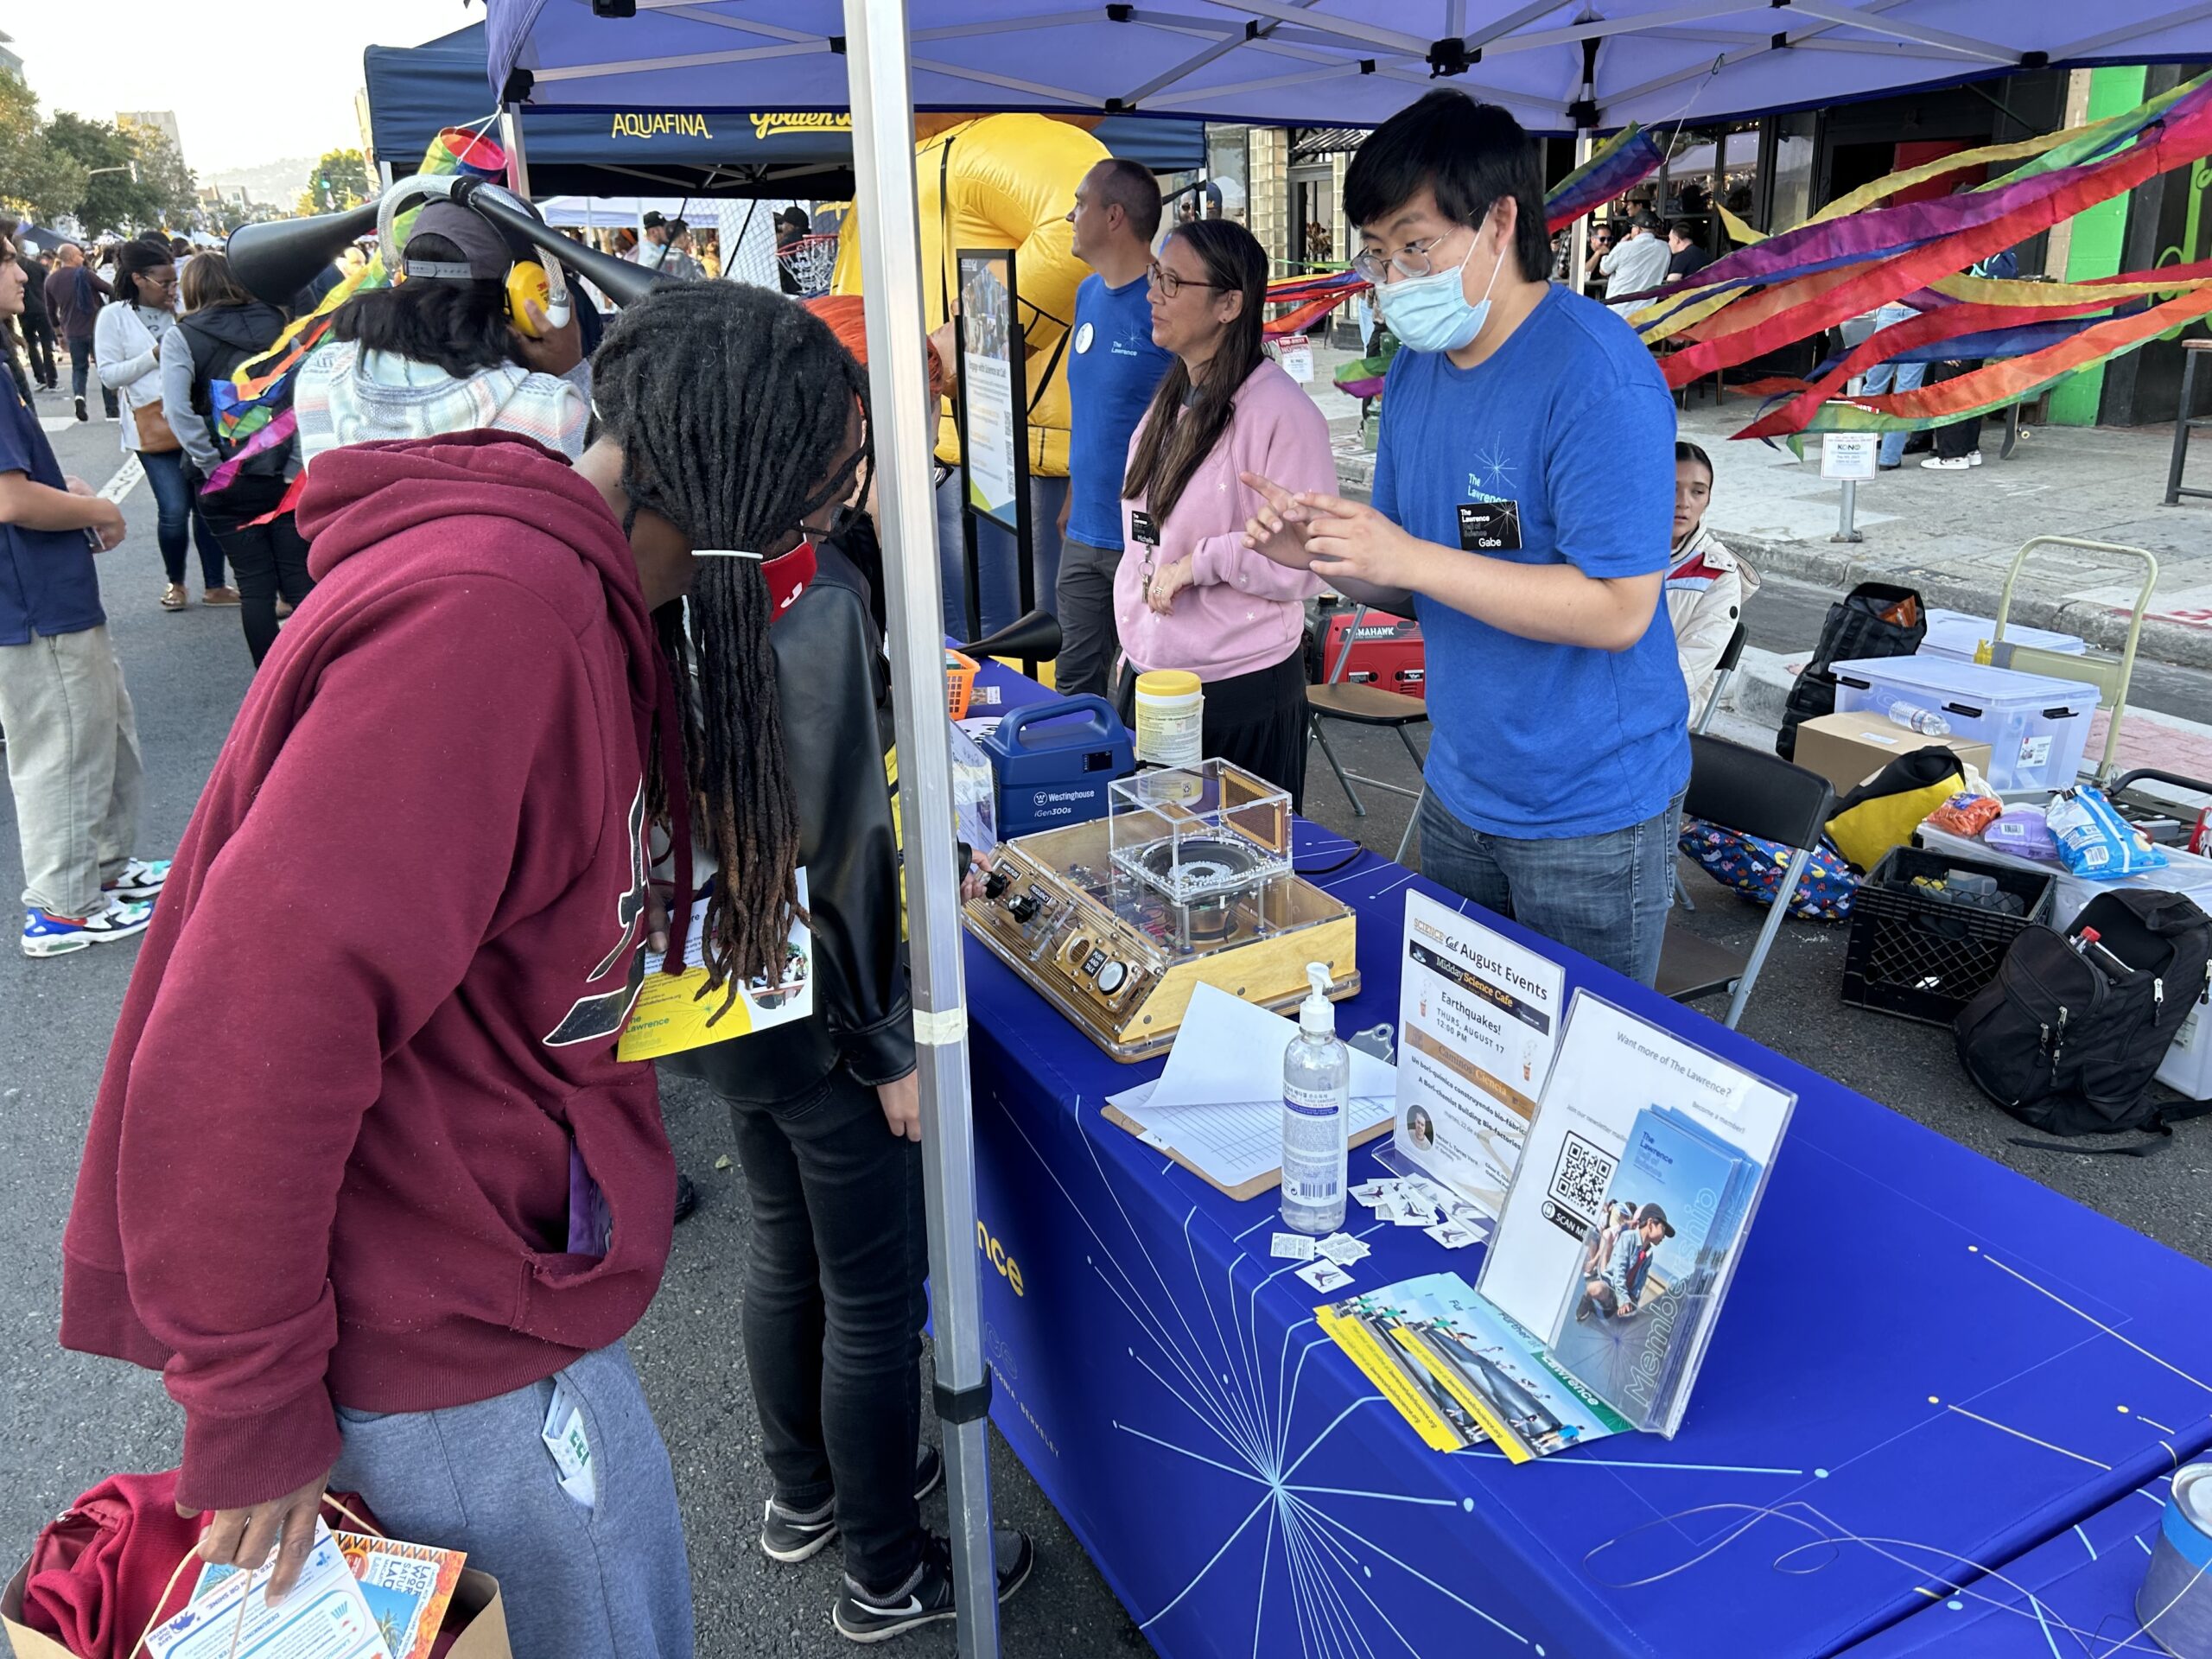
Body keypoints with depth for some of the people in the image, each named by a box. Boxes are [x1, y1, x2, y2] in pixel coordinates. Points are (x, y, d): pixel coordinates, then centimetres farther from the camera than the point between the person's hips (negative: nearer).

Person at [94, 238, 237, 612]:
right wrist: (156, 356, -13)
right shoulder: (114, 317, -1)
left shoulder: (179, 311, 9)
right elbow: (109, 376, -4)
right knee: (174, 510, -9)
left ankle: (214, 585, 14)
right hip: (154, 426, -3)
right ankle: (175, 581, 15)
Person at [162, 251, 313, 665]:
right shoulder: (275, 324, 3)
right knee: (300, 579, 5)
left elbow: (177, 410, -16)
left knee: (255, 585, 7)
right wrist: (296, 451, -2)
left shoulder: (181, 338, -3)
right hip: (286, 471, 1)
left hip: (225, 483, -1)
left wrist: (211, 463, -9)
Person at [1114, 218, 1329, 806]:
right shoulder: (1170, 400, 10)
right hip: (1148, 677, 8)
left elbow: (1307, 563, -20)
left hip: (1242, 690, -8)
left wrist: (1202, 561, -23)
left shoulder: (1282, 413, -17)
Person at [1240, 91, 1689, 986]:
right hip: (1460, 793, 7)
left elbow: (1619, 610, -25)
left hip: (1590, 815, -7)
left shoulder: (1596, 375, -20)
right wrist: (1322, 553, -11)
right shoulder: (1415, 372, 5)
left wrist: (1408, 557, -27)